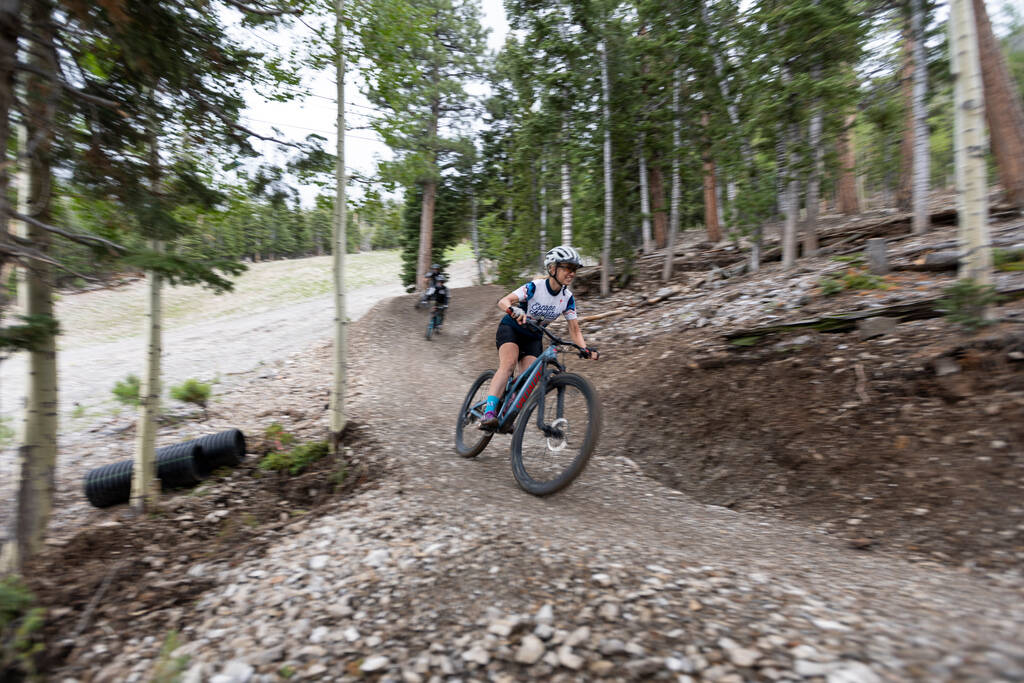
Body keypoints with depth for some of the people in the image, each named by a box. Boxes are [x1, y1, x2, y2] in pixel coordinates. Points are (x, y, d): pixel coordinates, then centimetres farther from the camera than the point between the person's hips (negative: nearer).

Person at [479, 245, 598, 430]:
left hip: (533, 338, 5)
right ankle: (489, 412, -39)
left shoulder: (568, 298, -8)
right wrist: (514, 310, -54)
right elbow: (503, 301, -32)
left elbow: (574, 328, -7)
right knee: (508, 363, -31)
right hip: (511, 328, -5)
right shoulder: (535, 287, -22)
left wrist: (585, 348, -25)